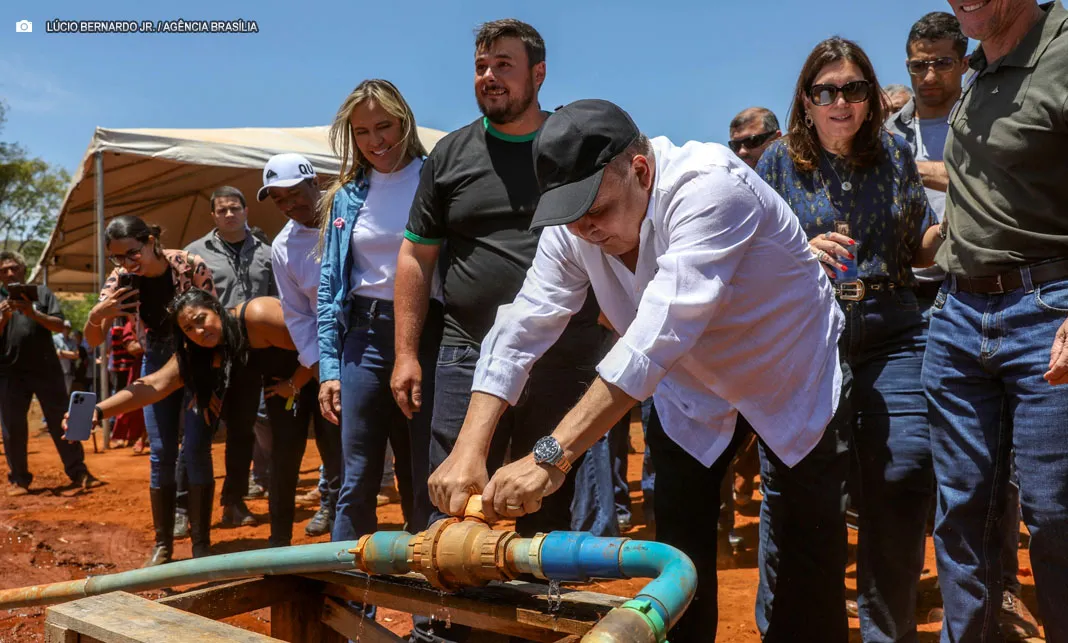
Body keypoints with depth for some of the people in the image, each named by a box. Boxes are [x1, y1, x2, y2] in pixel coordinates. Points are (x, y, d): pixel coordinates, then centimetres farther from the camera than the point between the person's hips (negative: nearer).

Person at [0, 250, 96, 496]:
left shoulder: (42, 292, 6)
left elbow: (59, 325, -4)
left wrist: (34, 314, -20)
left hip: (46, 369, -1)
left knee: (62, 422, 1)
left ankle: (78, 473, 5)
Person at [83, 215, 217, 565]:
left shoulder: (191, 266, -22)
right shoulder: (121, 278, -12)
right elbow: (93, 340, -8)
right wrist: (96, 314, -30)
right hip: (157, 365, 3)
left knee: (196, 452, -8)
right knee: (160, 455, 2)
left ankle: (201, 544, 2)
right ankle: (162, 546, 13)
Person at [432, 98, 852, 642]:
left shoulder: (708, 188, -35)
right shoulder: (572, 227, -15)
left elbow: (660, 332, -45)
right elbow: (520, 330, -18)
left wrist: (552, 455, -49)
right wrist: (468, 449, -30)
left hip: (793, 376, -4)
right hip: (693, 388, 5)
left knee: (803, 574, -2)